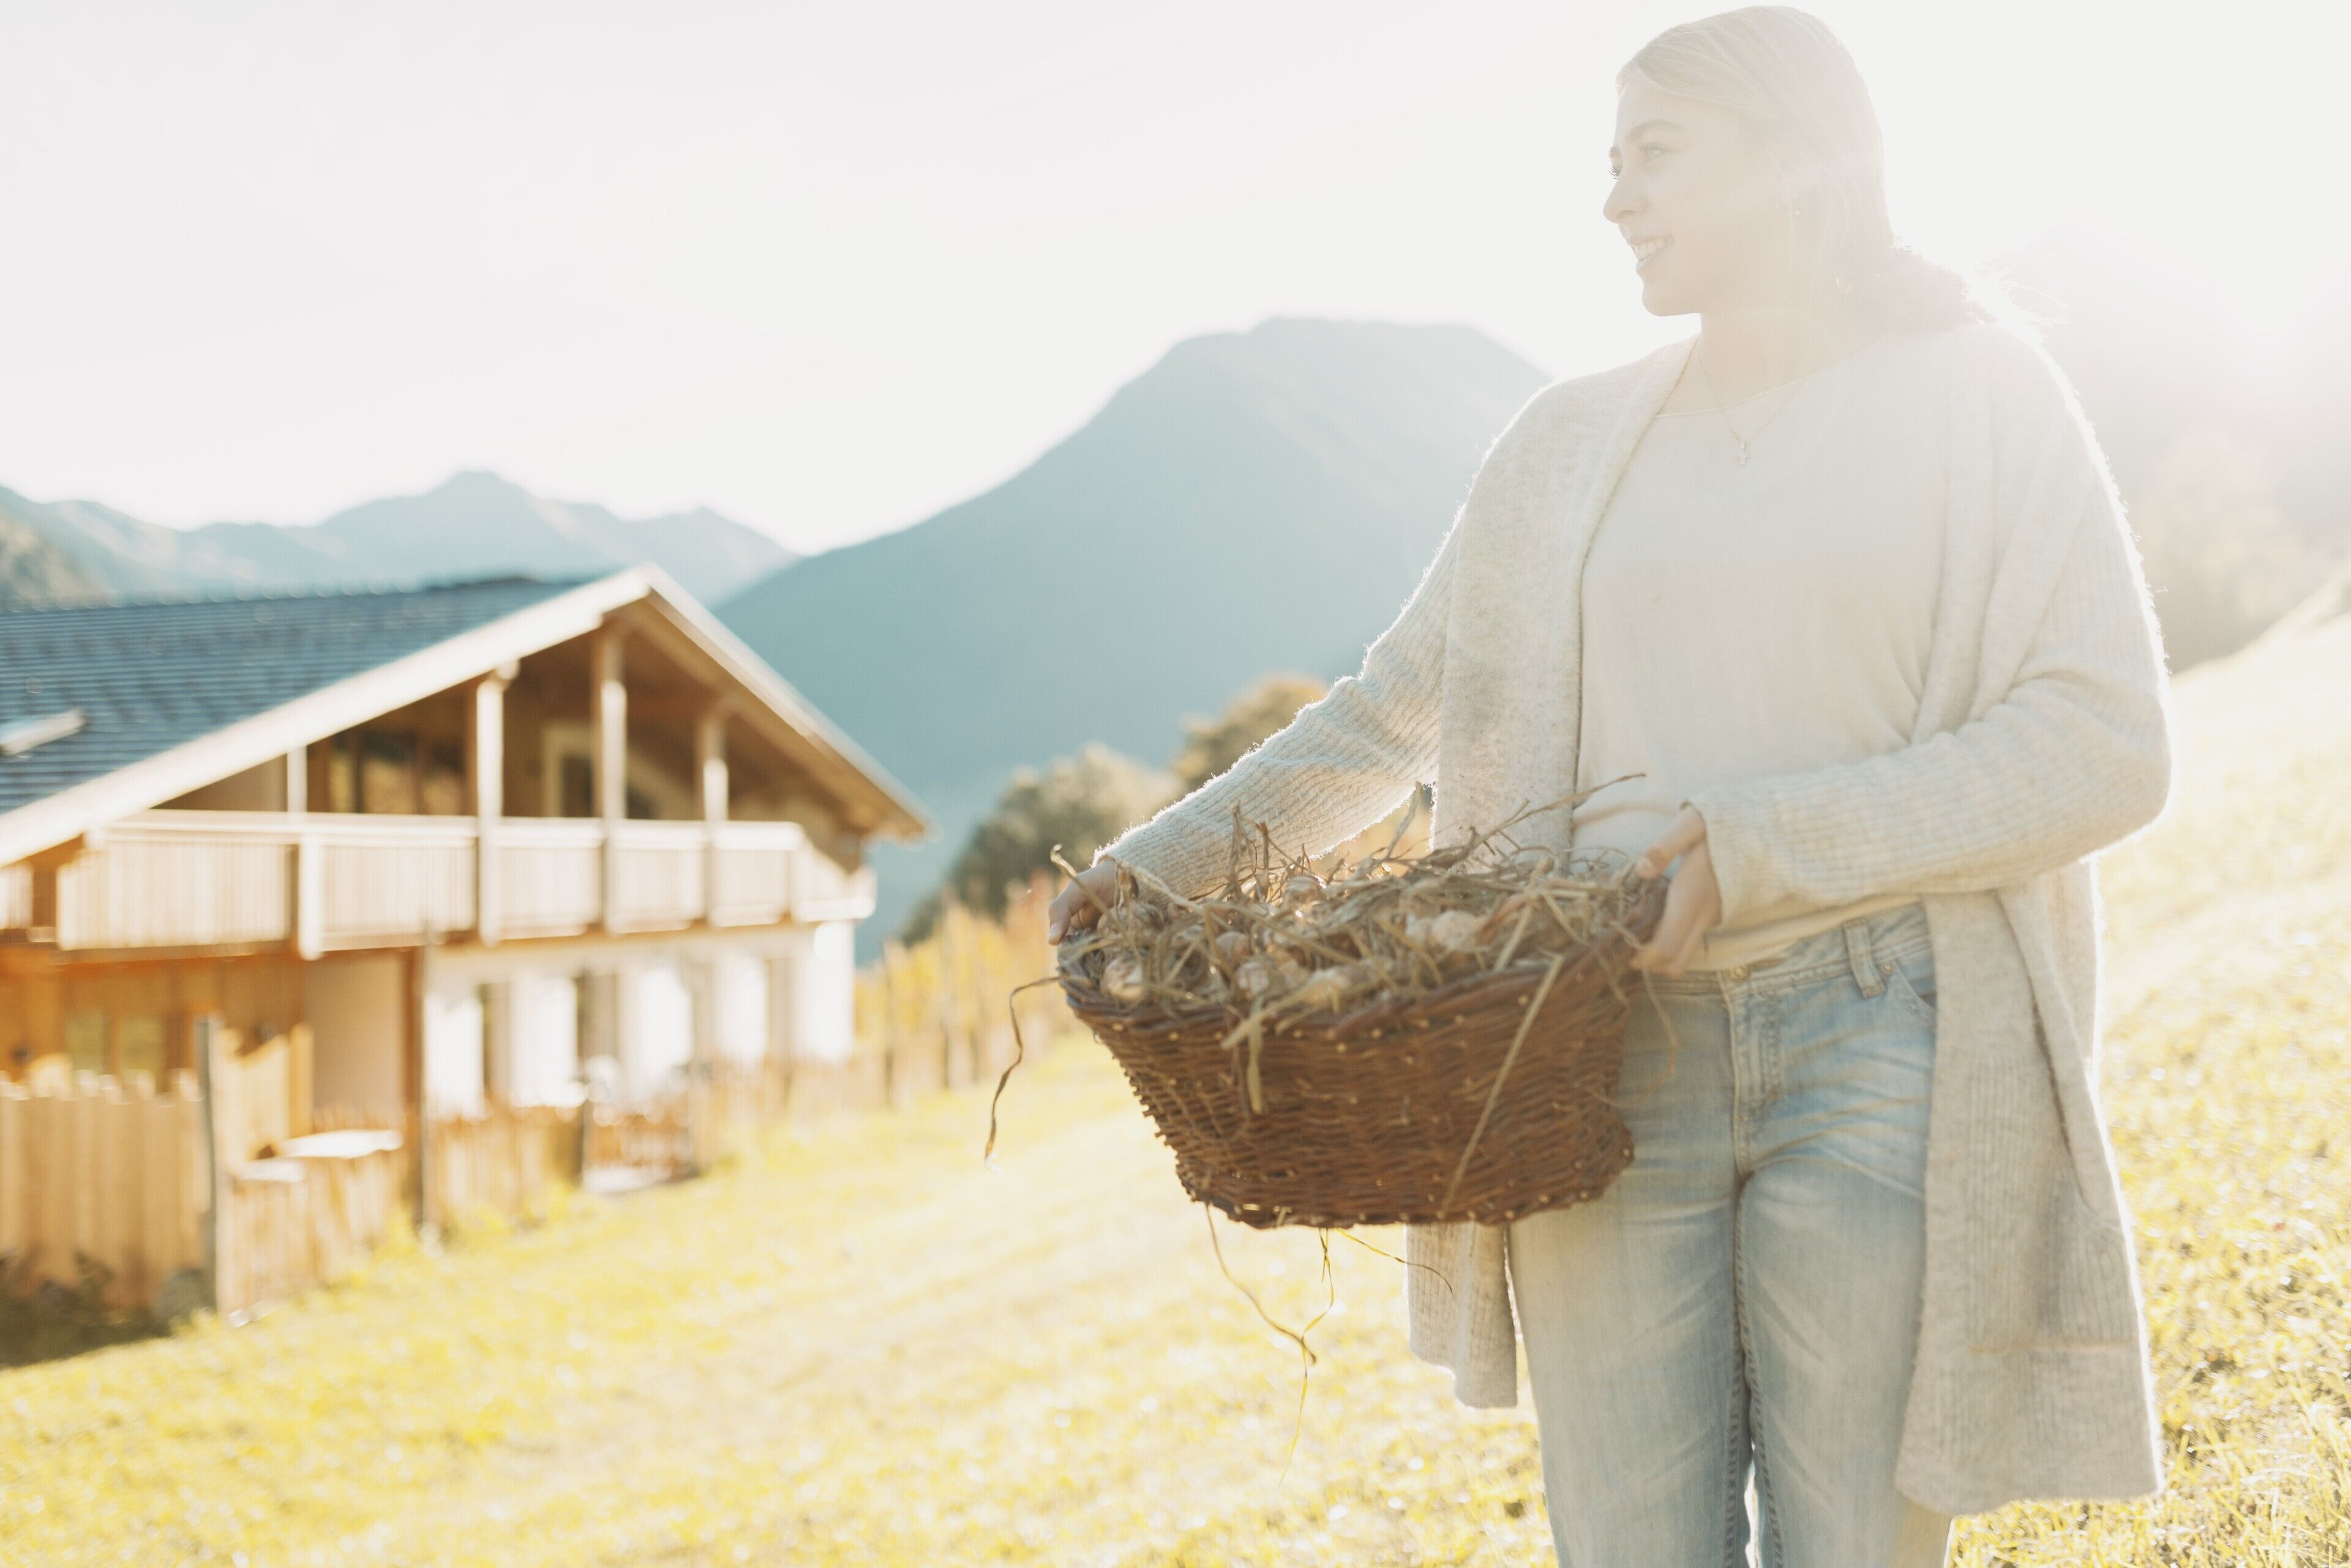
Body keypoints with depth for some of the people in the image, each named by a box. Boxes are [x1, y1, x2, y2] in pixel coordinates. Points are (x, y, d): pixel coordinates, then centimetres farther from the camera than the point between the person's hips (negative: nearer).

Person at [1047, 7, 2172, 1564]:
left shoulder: (1981, 397, 4)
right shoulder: (1572, 447, 16)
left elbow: (2105, 745, -6)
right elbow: (1398, 710, 21)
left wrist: (1754, 845, -15)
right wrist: (1168, 858, 10)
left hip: (1879, 1047, -3)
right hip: (1608, 1058, 3)